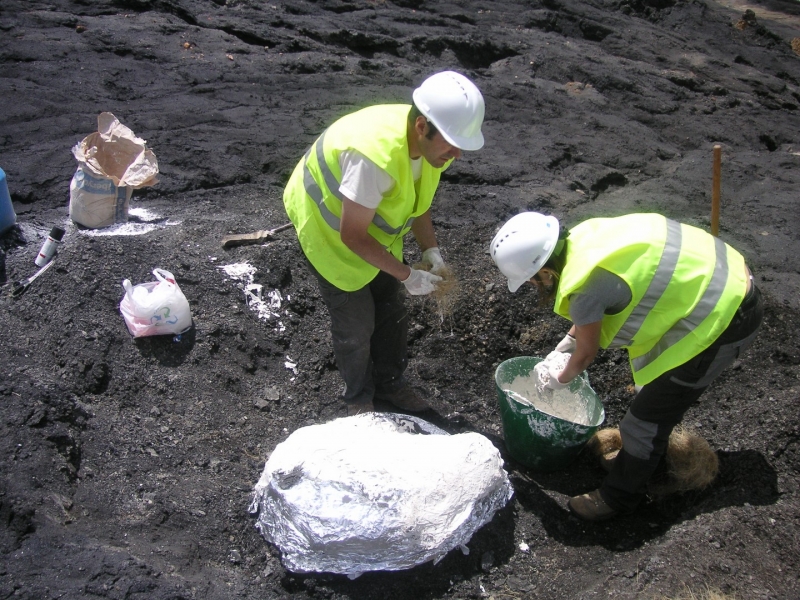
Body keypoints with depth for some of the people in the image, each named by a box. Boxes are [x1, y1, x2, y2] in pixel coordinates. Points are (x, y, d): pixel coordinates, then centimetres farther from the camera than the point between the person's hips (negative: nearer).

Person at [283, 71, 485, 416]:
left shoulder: (428, 141, -17)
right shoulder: (376, 156, -42)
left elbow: (417, 199, 1)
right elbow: (352, 236, -33)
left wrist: (430, 249, -12)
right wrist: (406, 274, -25)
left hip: (372, 225, 7)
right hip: (328, 228, -7)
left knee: (390, 310, 15)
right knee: (355, 324, 2)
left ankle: (390, 382, 38)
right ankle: (359, 398, 28)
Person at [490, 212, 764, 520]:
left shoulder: (583, 287, -29)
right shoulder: (584, 235, -5)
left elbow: (587, 353, -8)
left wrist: (561, 379, 11)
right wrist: (569, 338, 18)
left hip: (721, 317, -9)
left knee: (649, 414, 2)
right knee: (657, 387, 25)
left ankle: (619, 496, 21)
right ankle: (647, 453, 47)